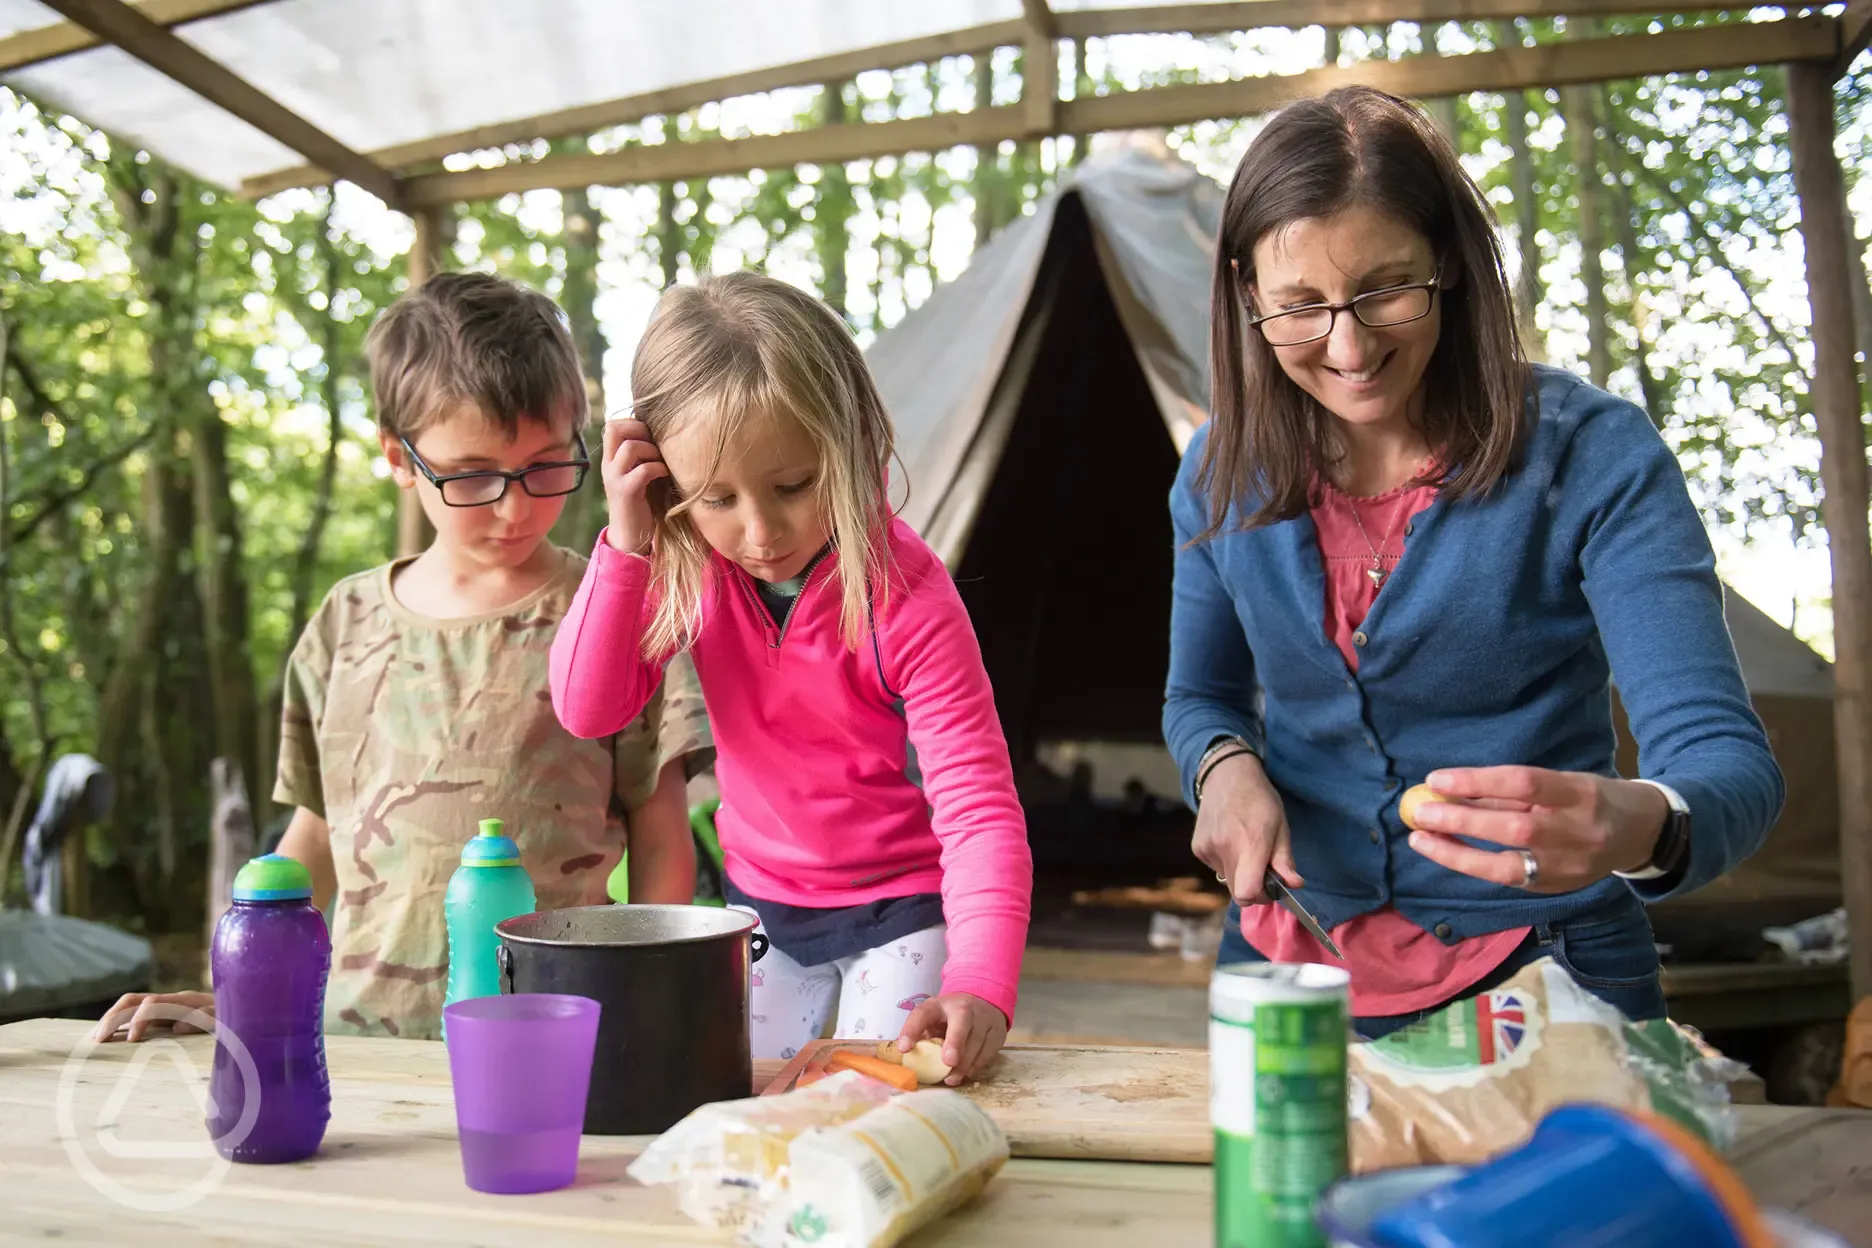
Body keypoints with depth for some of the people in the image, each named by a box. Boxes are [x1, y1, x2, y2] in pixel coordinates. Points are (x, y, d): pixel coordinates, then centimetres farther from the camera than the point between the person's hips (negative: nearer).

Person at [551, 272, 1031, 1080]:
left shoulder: (906, 595, -28)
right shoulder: (691, 568, -13)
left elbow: (978, 806, -31)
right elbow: (589, 710, -16)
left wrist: (979, 986, -45)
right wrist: (625, 545, -28)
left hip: (900, 907, -4)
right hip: (761, 901, 5)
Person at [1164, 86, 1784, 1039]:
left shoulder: (1592, 457, -15)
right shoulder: (1227, 470, -2)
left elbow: (1724, 754, -21)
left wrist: (1639, 826, -44)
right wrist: (1224, 764, -10)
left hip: (1539, 990, -4)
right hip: (1284, 965, 4)